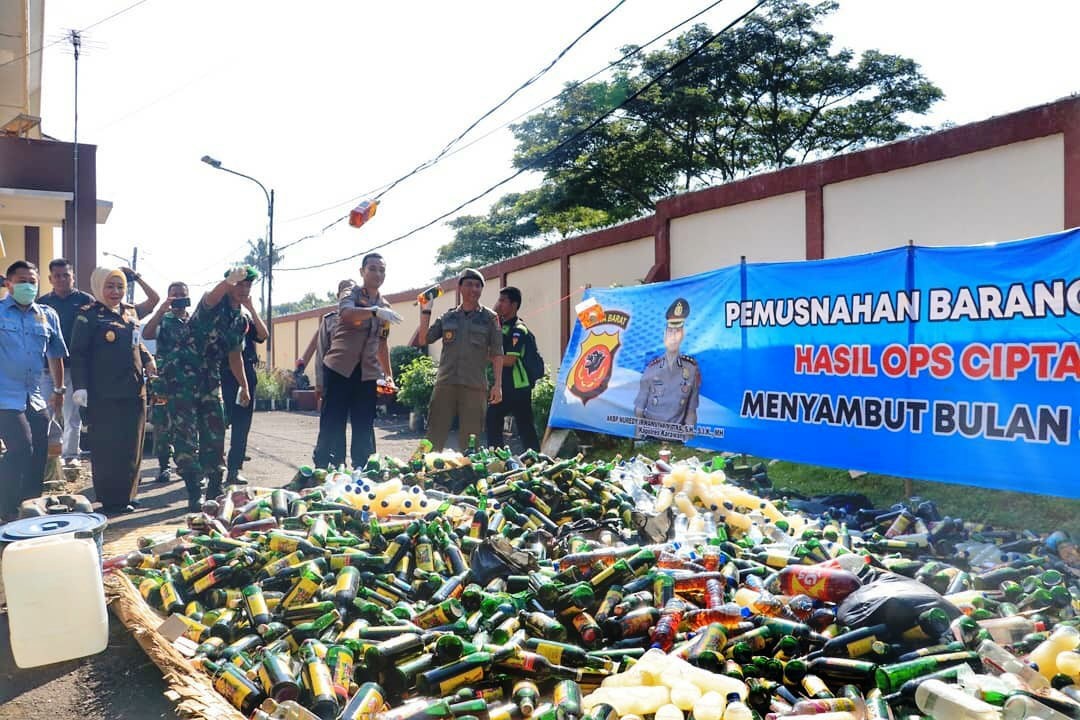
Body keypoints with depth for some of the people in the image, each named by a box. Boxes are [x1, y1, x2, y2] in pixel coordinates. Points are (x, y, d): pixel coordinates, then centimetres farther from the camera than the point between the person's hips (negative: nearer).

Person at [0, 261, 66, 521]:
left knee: (38, 455, 7)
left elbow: (55, 354, 19)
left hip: (36, 399, 5)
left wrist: (58, 390, 21)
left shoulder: (48, 315, 11)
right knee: (21, 449, -15)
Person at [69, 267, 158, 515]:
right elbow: (78, 354, -7)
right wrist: (80, 386, -14)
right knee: (105, 448, -1)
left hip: (134, 391, 6)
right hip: (103, 394, -6)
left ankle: (126, 496, 21)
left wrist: (148, 361, 5)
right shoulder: (89, 316, -4)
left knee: (131, 447, 10)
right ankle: (109, 501, 8)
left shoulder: (131, 313, 14)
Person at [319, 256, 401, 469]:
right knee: (332, 424, -2)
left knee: (364, 428, 5)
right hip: (340, 367, -5)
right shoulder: (351, 293, -1)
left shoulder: (385, 307, 16)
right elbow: (346, 314, -26)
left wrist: (388, 374, 18)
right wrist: (375, 311, -40)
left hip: (368, 372, 5)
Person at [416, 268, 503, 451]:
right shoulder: (448, 317, 12)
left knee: (469, 441, 1)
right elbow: (423, 340, 10)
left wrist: (498, 384, -4)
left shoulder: (489, 317, 6)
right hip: (445, 383, 2)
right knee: (434, 437, 1)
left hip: (474, 386, -2)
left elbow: (496, 353, 4)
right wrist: (425, 311, 3)